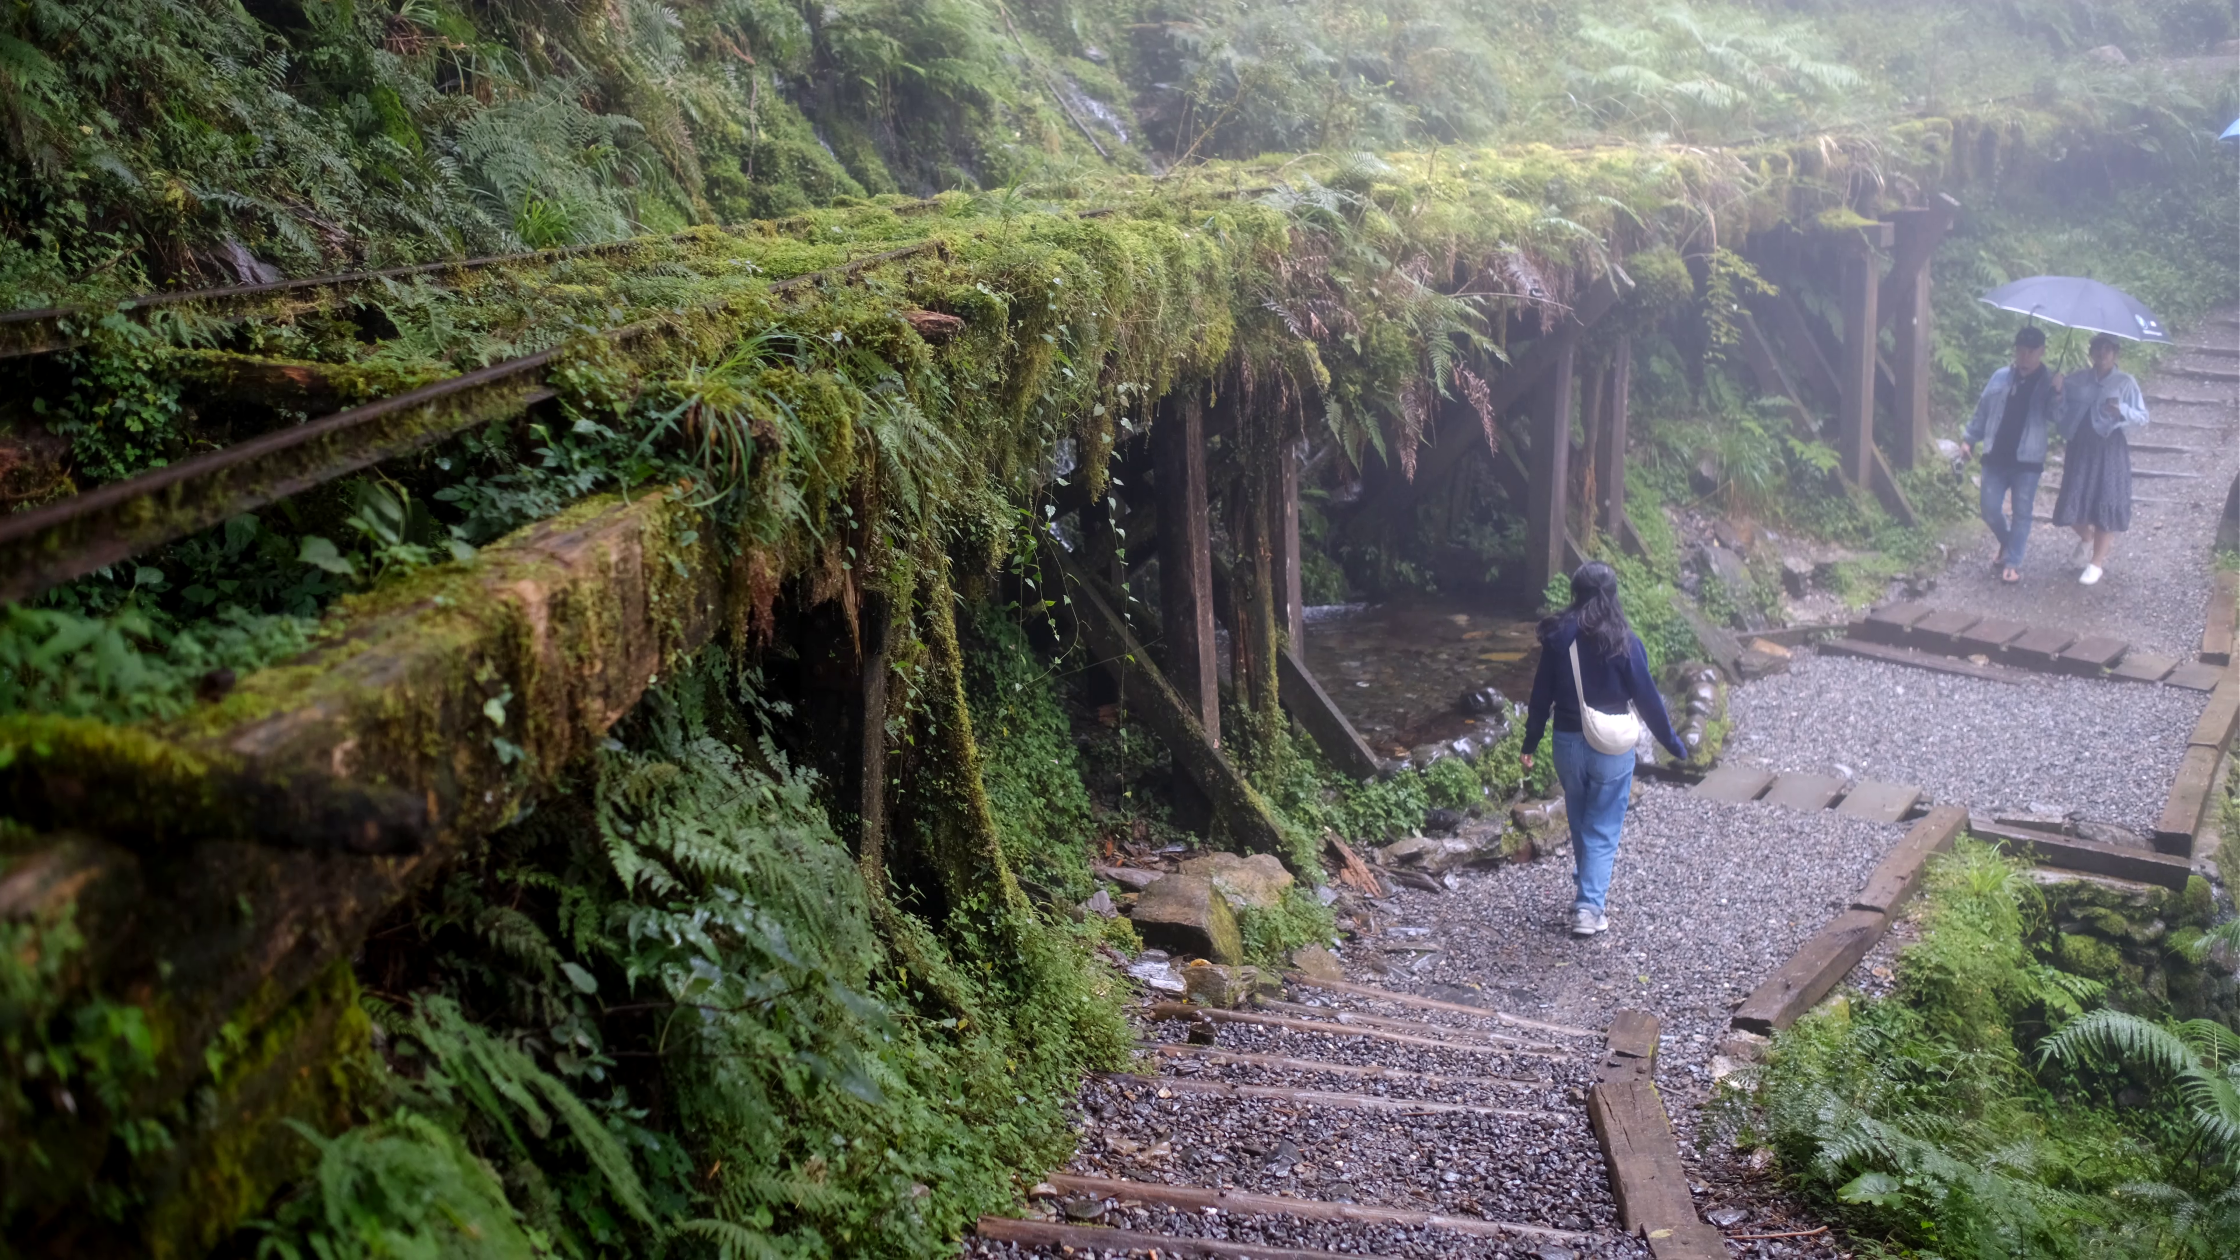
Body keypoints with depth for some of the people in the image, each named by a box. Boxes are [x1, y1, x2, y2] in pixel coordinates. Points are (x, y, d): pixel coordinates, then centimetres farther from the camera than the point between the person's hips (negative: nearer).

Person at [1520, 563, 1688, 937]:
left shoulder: (1557, 637, -6)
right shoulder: (1624, 642, -13)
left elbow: (1542, 693, -1)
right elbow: (1646, 697, -8)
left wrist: (1531, 742, 8)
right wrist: (1671, 741, 5)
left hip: (1568, 742, 3)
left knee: (1580, 825, 21)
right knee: (1603, 829, 5)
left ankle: (1588, 891, 35)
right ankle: (1589, 908, -1)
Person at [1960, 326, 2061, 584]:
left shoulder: (2049, 384, -2)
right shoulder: (2000, 377, 6)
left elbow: (2053, 420, -11)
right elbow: (1983, 409, 12)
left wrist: (2056, 395, -26)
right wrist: (1970, 437, 6)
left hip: (2028, 460, -3)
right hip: (1996, 457, 3)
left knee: (2021, 512, 2)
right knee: (1990, 508, 5)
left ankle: (2013, 562, 10)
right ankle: (2007, 543, 32)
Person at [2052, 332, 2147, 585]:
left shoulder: (2125, 382, 0)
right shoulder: (2076, 379, 6)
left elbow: (2143, 417, -2)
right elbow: (2061, 408, 4)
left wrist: (2122, 410, -22)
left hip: (2110, 448, -2)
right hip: (2079, 446, 2)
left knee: (2105, 503, -1)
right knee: (2072, 500, 1)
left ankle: (2096, 562, 10)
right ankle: (2086, 538, 35)